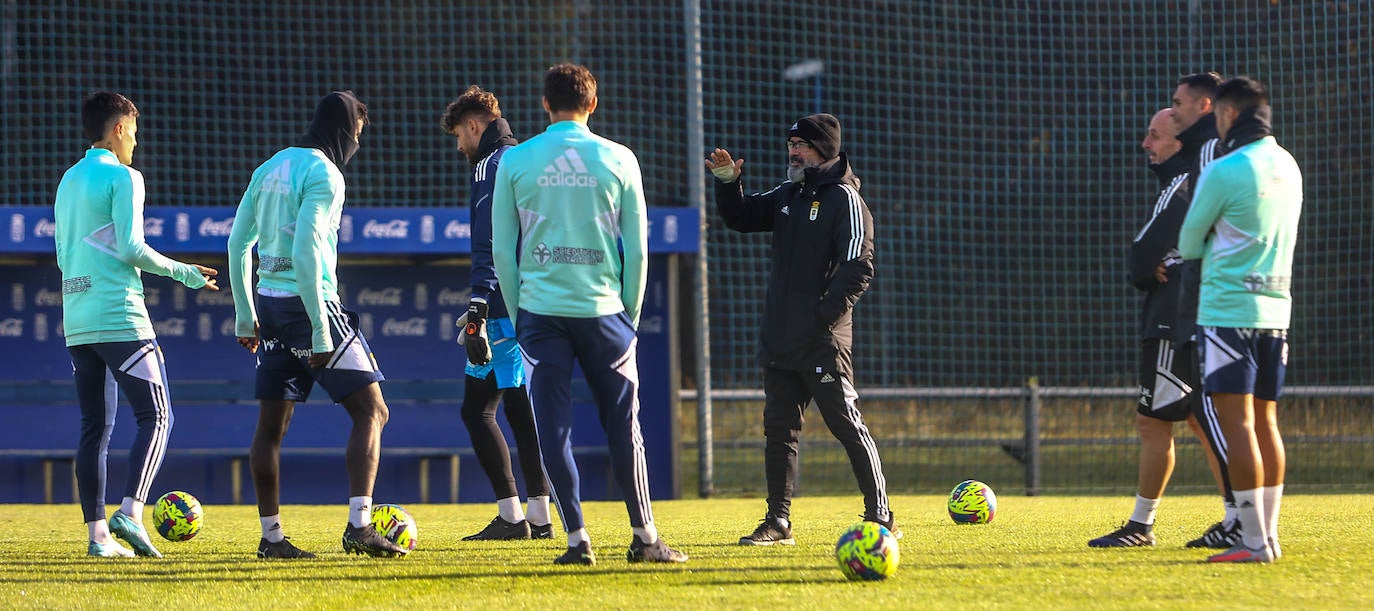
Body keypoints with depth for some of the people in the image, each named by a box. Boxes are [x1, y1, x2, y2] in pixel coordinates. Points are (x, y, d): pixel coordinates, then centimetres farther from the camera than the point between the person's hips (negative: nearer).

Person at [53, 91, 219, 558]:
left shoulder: (68, 182, 17)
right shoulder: (122, 177, -6)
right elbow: (130, 248, -13)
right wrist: (185, 274, -2)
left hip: (77, 321, 8)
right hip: (120, 318, -8)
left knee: (95, 427, 8)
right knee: (155, 416, -6)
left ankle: (97, 533, 3)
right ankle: (130, 514, -22)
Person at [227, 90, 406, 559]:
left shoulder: (271, 167, 14)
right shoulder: (324, 174, -11)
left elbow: (239, 243, 16)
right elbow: (305, 251, -20)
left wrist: (246, 316, 22)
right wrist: (320, 332, -19)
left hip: (269, 302, 8)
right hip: (306, 303, -8)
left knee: (272, 424, 10)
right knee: (371, 411, -4)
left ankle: (271, 535, 12)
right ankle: (359, 526, -16)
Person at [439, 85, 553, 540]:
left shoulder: (491, 166, -9)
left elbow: (490, 247, -18)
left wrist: (478, 310, -22)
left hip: (506, 310, -9)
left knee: (477, 409, -5)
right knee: (521, 408, 12)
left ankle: (511, 516, -10)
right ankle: (539, 517, 10)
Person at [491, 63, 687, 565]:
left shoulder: (515, 161, 2)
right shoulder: (618, 160, 2)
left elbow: (502, 250, 3)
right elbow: (637, 250, 4)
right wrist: (629, 316, 13)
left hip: (540, 312, 0)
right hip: (602, 311, 0)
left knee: (553, 429, 3)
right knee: (623, 427, 7)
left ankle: (577, 539, -1)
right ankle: (645, 538, 9)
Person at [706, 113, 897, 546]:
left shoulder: (843, 199, -7)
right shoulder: (788, 195, 17)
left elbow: (857, 269, -14)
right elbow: (740, 218, 26)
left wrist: (824, 316, -21)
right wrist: (729, 183, 6)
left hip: (822, 342, -8)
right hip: (779, 340, 8)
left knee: (847, 425, -7)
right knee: (779, 429, 7)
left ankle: (880, 518, -3)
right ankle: (778, 522, 12)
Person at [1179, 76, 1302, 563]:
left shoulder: (1224, 172, -12)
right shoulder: (1287, 167, 11)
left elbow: (1189, 243, -1)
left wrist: (1192, 249, 20)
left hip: (1228, 312, -7)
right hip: (1275, 308, 7)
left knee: (1237, 422, -7)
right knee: (1264, 422, 11)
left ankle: (1254, 541, -10)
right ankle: (1268, 536, 11)